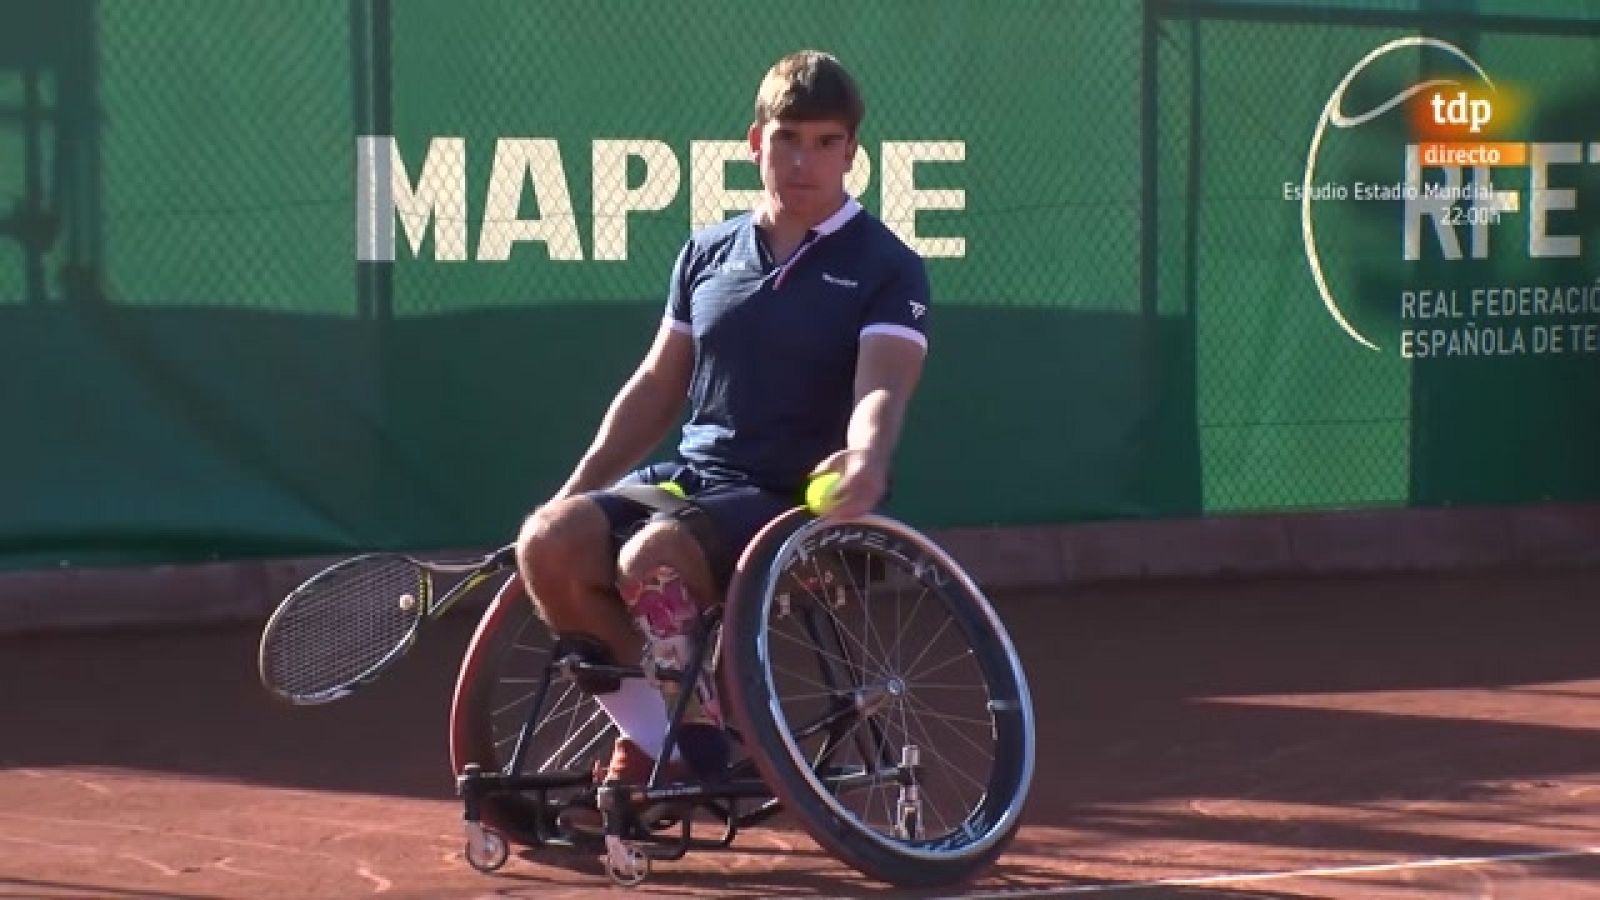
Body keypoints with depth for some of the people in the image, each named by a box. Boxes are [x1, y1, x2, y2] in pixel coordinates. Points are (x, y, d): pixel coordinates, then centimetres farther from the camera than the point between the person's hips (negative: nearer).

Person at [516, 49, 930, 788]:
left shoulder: (886, 269, -2)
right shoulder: (707, 254, 14)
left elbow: (882, 390, -19)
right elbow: (658, 384, 20)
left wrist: (866, 462, -42)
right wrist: (578, 488, 9)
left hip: (797, 498, -6)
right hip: (690, 473, 6)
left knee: (651, 557, -34)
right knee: (549, 543, -22)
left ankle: (702, 730, -9)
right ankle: (653, 733, -7)